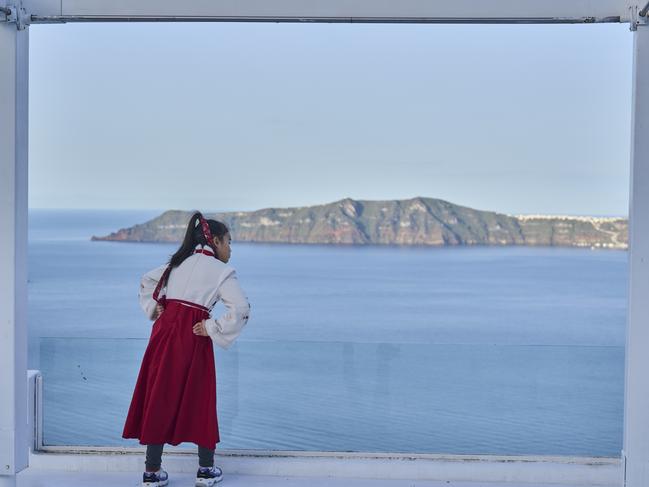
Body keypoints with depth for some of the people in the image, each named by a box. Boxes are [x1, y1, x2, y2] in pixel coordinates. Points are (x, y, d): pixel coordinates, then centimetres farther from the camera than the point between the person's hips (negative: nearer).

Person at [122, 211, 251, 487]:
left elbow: (146, 282, 28)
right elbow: (240, 309, -15)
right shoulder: (221, 271, -2)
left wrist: (156, 311, 18)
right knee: (199, 400, 8)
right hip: (192, 338, -5)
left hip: (164, 331, 5)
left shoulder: (177, 262, 17)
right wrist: (214, 329, -6)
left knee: (159, 398, 8)